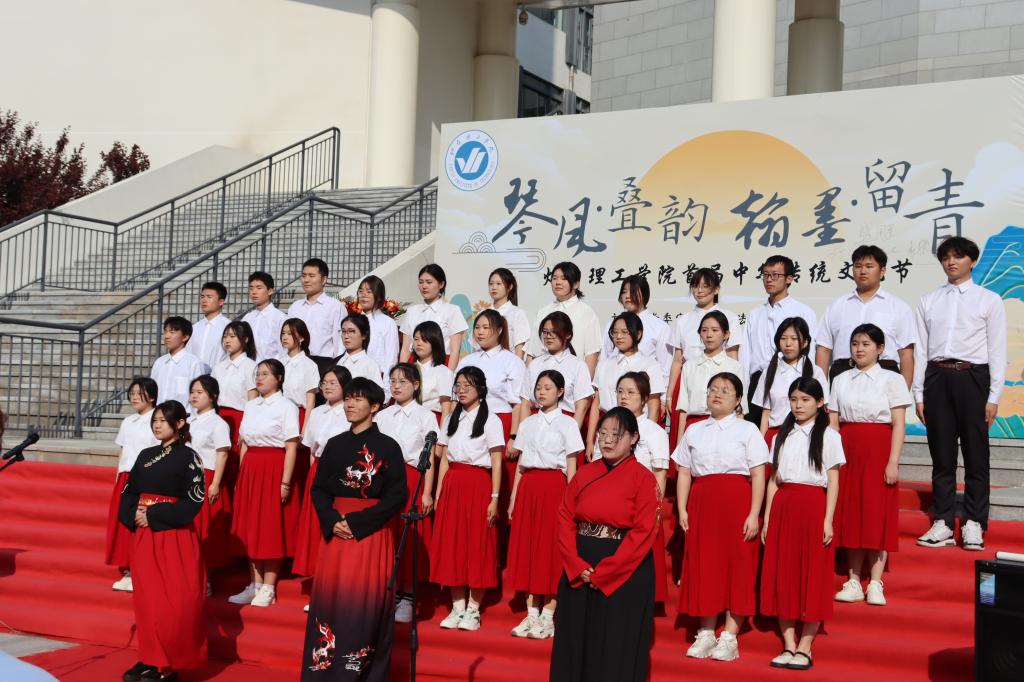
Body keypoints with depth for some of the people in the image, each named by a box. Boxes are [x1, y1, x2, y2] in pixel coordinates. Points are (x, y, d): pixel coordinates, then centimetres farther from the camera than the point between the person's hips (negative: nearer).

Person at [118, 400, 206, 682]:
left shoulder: (188, 457, -5)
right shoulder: (146, 455, 12)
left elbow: (193, 500, -12)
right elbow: (128, 492, 13)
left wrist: (154, 515, -15)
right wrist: (133, 516, -7)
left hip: (175, 537, -6)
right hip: (144, 536, 6)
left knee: (175, 601, -5)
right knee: (147, 598, 6)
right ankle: (150, 659, 13)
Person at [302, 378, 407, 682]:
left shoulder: (388, 446, -3)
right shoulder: (335, 444, 10)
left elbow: (397, 496, -9)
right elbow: (318, 488, 10)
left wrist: (356, 523, -14)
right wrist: (332, 521, -9)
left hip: (371, 533, -4)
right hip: (336, 531, 4)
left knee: (366, 601, -4)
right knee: (331, 598, 3)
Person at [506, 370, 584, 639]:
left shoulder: (567, 424, 1)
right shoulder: (527, 423, 13)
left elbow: (571, 467, -1)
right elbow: (520, 464, 14)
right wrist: (513, 498, 10)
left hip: (553, 485, -4)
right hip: (528, 486, 4)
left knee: (551, 548, -3)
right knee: (527, 546, 3)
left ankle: (547, 617, 3)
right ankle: (531, 614, 10)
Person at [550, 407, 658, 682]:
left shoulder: (643, 478, -7)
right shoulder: (584, 473, 7)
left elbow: (643, 533, -13)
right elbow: (565, 519, 4)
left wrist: (602, 573, -16)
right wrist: (578, 566, -11)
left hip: (624, 574, -4)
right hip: (578, 573, 4)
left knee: (616, 649, 2)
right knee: (576, 643, 11)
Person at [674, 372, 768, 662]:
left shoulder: (747, 430, 3)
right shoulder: (694, 431, 13)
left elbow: (758, 476, -2)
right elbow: (684, 473, 10)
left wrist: (754, 514, -11)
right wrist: (682, 509, 0)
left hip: (737, 502, -3)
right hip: (701, 503, 3)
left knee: (737, 565, -2)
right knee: (703, 565, 4)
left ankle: (729, 637, 4)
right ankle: (706, 634, 12)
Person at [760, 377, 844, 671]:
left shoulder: (828, 436, 2)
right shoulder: (782, 436, 14)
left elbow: (833, 482, -2)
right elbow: (773, 480, 13)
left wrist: (828, 520, -10)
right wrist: (767, 518, 7)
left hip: (813, 506, -4)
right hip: (782, 507, 4)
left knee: (813, 576, -2)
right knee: (782, 575, 2)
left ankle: (805, 648, 5)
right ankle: (788, 646, 9)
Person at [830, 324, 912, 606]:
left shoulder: (891, 380, 0)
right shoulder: (841, 381, 10)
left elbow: (898, 425, -4)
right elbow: (833, 424, 8)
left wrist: (893, 462, -12)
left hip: (878, 451, -3)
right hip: (848, 451, 3)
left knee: (877, 514, -4)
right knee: (850, 514, 3)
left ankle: (875, 584, 1)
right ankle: (854, 582, 10)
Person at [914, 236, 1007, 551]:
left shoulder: (989, 300, 6)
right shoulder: (928, 301, 13)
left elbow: (997, 350, 2)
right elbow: (921, 349, 10)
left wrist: (994, 396, -5)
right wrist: (918, 395, 5)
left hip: (972, 377, -2)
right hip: (937, 377, 2)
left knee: (976, 454, 0)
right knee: (941, 454, 5)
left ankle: (974, 525, 8)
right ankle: (943, 524, 11)